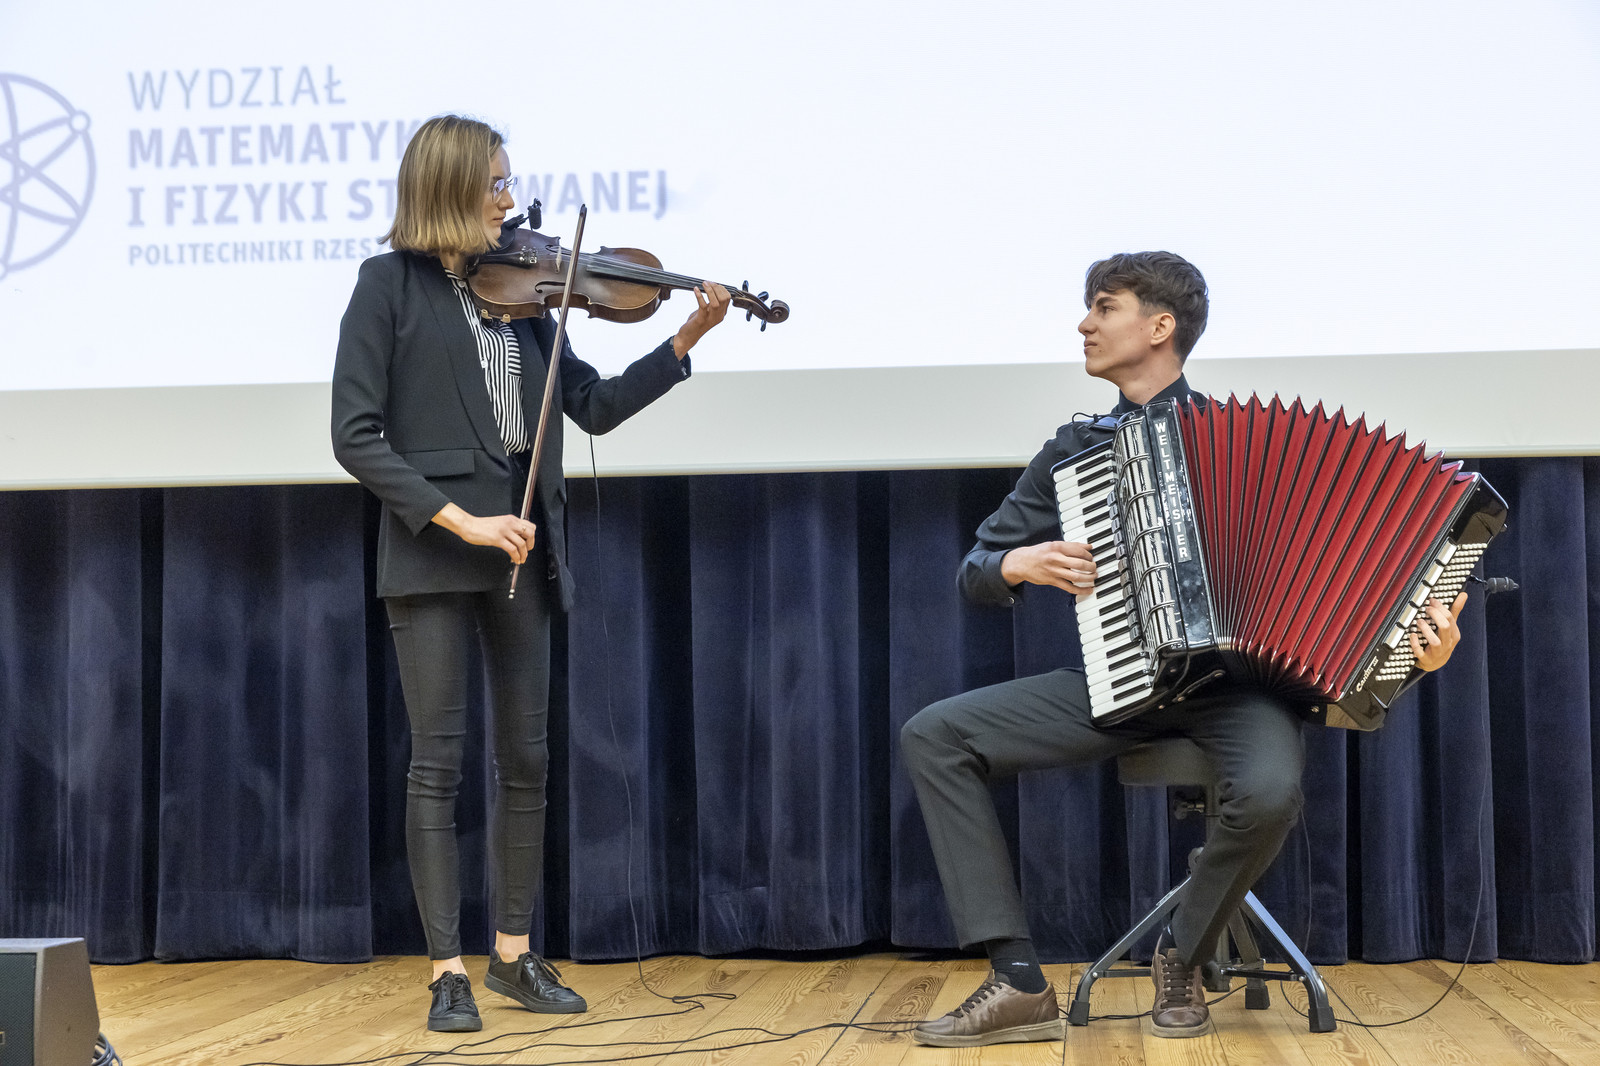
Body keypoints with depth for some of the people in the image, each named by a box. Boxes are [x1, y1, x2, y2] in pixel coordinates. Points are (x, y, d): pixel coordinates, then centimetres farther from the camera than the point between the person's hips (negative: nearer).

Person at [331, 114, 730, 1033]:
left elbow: (594, 406, 12)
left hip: (521, 544, 5)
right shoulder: (391, 286, -4)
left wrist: (686, 341, 1)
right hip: (431, 549, -5)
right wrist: (460, 521, -18)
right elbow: (357, 438, -10)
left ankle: (515, 954, 21)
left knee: (527, 755, 9)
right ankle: (450, 972, 3)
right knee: (440, 759, -3)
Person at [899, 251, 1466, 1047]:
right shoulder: (1074, 451, 12)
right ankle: (1018, 982, -17)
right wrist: (1016, 566, -9)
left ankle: (1181, 959, -5)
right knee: (932, 736, -14)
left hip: (1234, 678, -4)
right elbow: (973, 574, 15)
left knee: (1270, 791, -37)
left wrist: (1420, 633, -17)